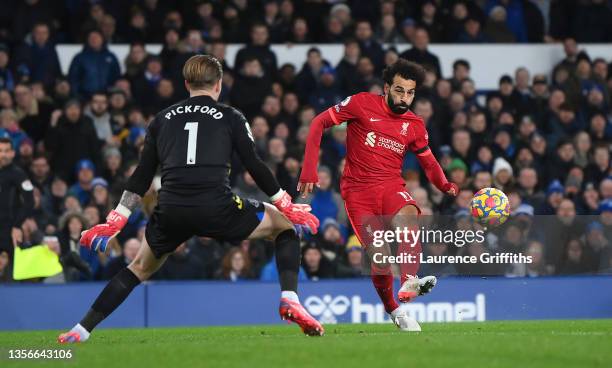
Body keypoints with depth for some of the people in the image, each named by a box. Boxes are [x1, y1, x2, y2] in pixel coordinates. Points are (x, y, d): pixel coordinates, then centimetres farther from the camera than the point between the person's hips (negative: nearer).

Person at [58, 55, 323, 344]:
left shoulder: (162, 119, 20)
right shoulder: (230, 117, 11)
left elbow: (141, 177, 19)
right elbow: (254, 166, 7)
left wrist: (114, 221, 24)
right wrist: (286, 206, 19)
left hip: (171, 211, 3)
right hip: (216, 208, -3)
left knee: (141, 267, 27)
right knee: (285, 225, 18)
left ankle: (81, 330, 21)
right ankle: (289, 300, -3)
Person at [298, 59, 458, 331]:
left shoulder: (415, 125, 9)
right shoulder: (362, 104, -3)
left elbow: (429, 164, 19)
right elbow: (319, 123, 1)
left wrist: (446, 186, -3)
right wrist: (309, 169, -7)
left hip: (391, 186, 2)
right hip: (358, 189, -2)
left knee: (408, 216, -34)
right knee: (378, 255, -14)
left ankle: (408, 282, -50)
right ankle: (393, 311, 10)